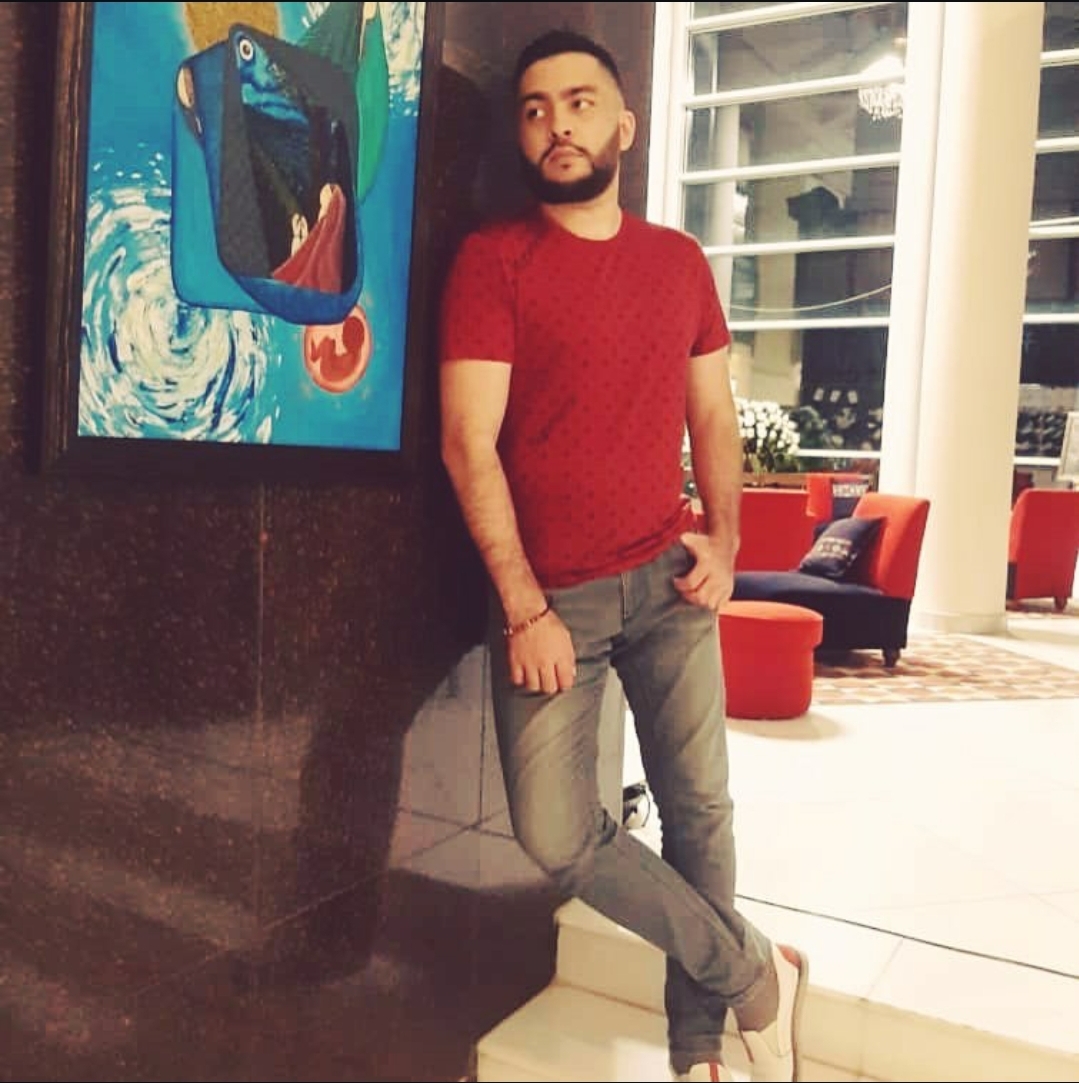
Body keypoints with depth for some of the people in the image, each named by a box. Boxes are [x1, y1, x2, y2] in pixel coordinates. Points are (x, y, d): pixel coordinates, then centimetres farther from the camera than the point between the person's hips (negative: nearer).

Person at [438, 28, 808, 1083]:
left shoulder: (679, 260, 10)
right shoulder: (492, 258, -4)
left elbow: (713, 414, 16)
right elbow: (468, 442, -10)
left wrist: (724, 539, 0)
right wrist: (525, 609, -13)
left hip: (669, 583, 3)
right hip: (549, 597, -3)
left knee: (700, 809, 6)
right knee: (559, 839, -6)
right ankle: (755, 971, 18)